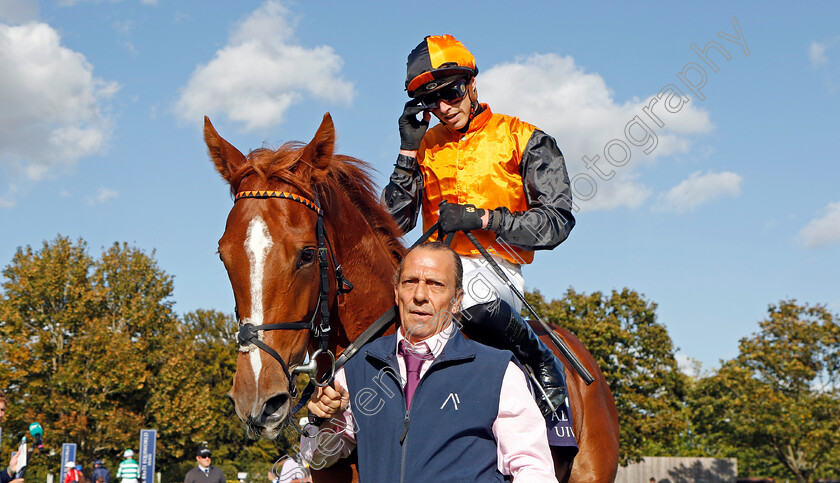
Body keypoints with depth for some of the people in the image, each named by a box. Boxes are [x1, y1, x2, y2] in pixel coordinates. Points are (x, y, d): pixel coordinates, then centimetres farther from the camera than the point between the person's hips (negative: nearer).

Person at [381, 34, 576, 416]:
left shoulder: (522, 140, 5)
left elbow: (557, 221, -3)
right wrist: (408, 152, 1)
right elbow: (393, 223, 8)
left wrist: (483, 219, -14)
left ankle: (542, 362, -11)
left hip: (494, 268, -4)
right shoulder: (426, 146, 16)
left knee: (472, 299, -39)